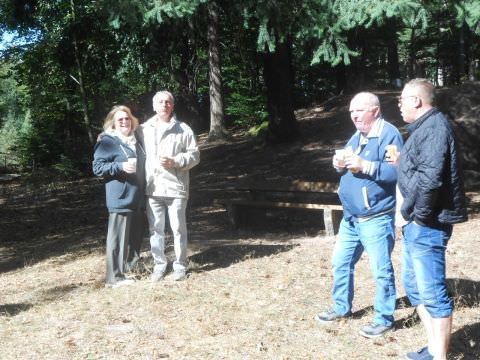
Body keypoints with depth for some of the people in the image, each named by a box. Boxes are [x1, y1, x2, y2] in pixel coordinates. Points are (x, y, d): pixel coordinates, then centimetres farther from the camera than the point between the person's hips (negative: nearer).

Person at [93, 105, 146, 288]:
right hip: (120, 199, -8)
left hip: (136, 198, 8)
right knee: (118, 238, -5)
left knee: (134, 237, 16)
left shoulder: (134, 140, 16)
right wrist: (120, 166, -22)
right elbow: (97, 167, -13)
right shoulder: (107, 142, -8)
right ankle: (114, 277, 1)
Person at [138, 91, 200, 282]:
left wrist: (175, 161, -13)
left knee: (178, 228, 5)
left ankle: (180, 265, 18)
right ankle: (159, 265, 21)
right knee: (155, 229, 9)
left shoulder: (183, 129, 1)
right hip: (152, 188, 2)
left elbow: (194, 155, 0)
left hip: (176, 187, -2)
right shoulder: (144, 129, 8)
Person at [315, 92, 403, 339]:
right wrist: (340, 164, -1)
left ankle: (384, 319, 13)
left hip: (376, 219, -9)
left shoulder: (389, 134, -14)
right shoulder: (357, 136, 14)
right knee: (340, 262, 17)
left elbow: (396, 171, -24)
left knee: (381, 271, 0)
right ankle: (342, 307, 33)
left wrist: (365, 165, -27)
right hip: (350, 217, 9)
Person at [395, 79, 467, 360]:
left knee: (433, 293, -3)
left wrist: (418, 215, -19)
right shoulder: (425, 127, 16)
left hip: (426, 225, -11)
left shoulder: (434, 126, -17)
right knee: (415, 286, 18)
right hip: (417, 225, 11)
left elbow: (429, 178, -27)